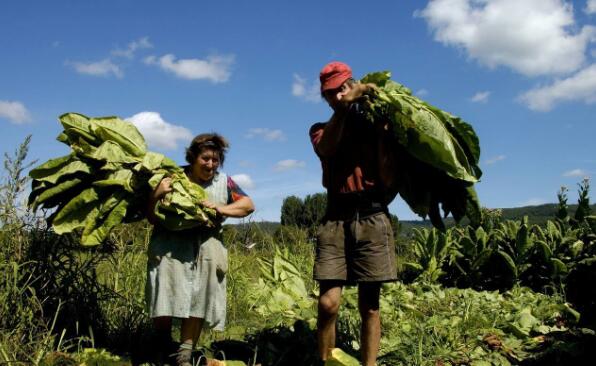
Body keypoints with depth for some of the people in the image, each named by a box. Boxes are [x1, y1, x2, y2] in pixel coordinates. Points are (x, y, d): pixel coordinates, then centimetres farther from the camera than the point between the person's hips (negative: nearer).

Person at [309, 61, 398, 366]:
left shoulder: (376, 124, 14)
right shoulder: (321, 129, 18)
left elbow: (388, 176, 1)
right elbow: (326, 148, -8)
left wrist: (381, 129, -5)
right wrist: (343, 107, -15)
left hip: (372, 217, 0)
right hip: (336, 218, 1)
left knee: (369, 304, 1)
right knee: (328, 303, -10)